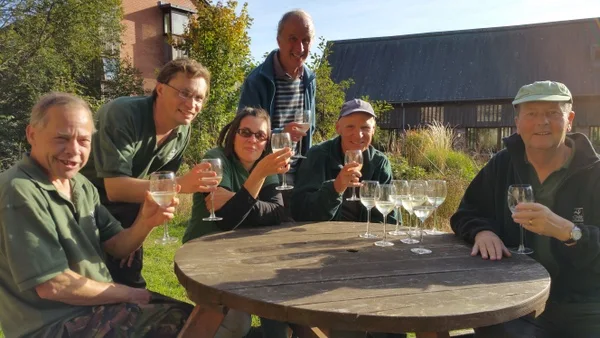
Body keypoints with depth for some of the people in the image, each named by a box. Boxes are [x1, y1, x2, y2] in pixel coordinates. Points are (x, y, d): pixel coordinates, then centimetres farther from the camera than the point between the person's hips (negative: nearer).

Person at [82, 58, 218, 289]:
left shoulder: (183, 133, -9)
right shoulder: (122, 114, -31)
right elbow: (115, 188, -39)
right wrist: (180, 185, -49)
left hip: (123, 205, 6)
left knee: (130, 281, 12)